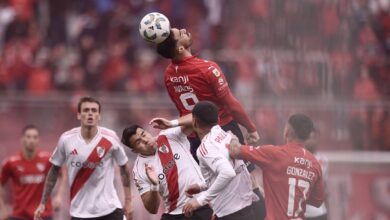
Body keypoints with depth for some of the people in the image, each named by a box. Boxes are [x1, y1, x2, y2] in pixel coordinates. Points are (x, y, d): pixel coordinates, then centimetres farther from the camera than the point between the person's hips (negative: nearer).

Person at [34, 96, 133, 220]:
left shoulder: (110, 138, -7)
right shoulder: (66, 139, -5)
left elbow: (124, 168, 6)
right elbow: (54, 171, 7)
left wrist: (128, 201, 5)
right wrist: (42, 204, 8)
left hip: (110, 208, 0)